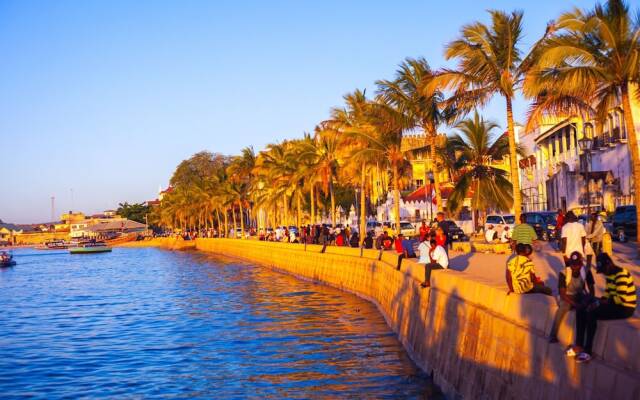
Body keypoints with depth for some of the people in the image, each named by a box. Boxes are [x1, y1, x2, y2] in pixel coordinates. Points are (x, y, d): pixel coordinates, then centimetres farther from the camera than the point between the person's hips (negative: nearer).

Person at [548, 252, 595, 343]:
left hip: (580, 296, 3)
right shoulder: (563, 274, -18)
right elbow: (562, 294, -20)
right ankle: (553, 335, -28)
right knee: (564, 306, -36)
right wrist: (575, 304, -34)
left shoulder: (587, 272, -11)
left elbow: (592, 290, -8)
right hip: (566, 297, -3)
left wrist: (587, 301, -30)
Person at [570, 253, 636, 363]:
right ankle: (579, 345, -2)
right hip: (613, 303, 10)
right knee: (581, 309, -1)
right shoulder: (609, 274, 10)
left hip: (625, 308, -10)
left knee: (591, 313, -26)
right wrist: (598, 301, -3)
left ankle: (587, 351, -19)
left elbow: (621, 299, -27)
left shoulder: (621, 275, -21)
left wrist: (600, 302, -19)